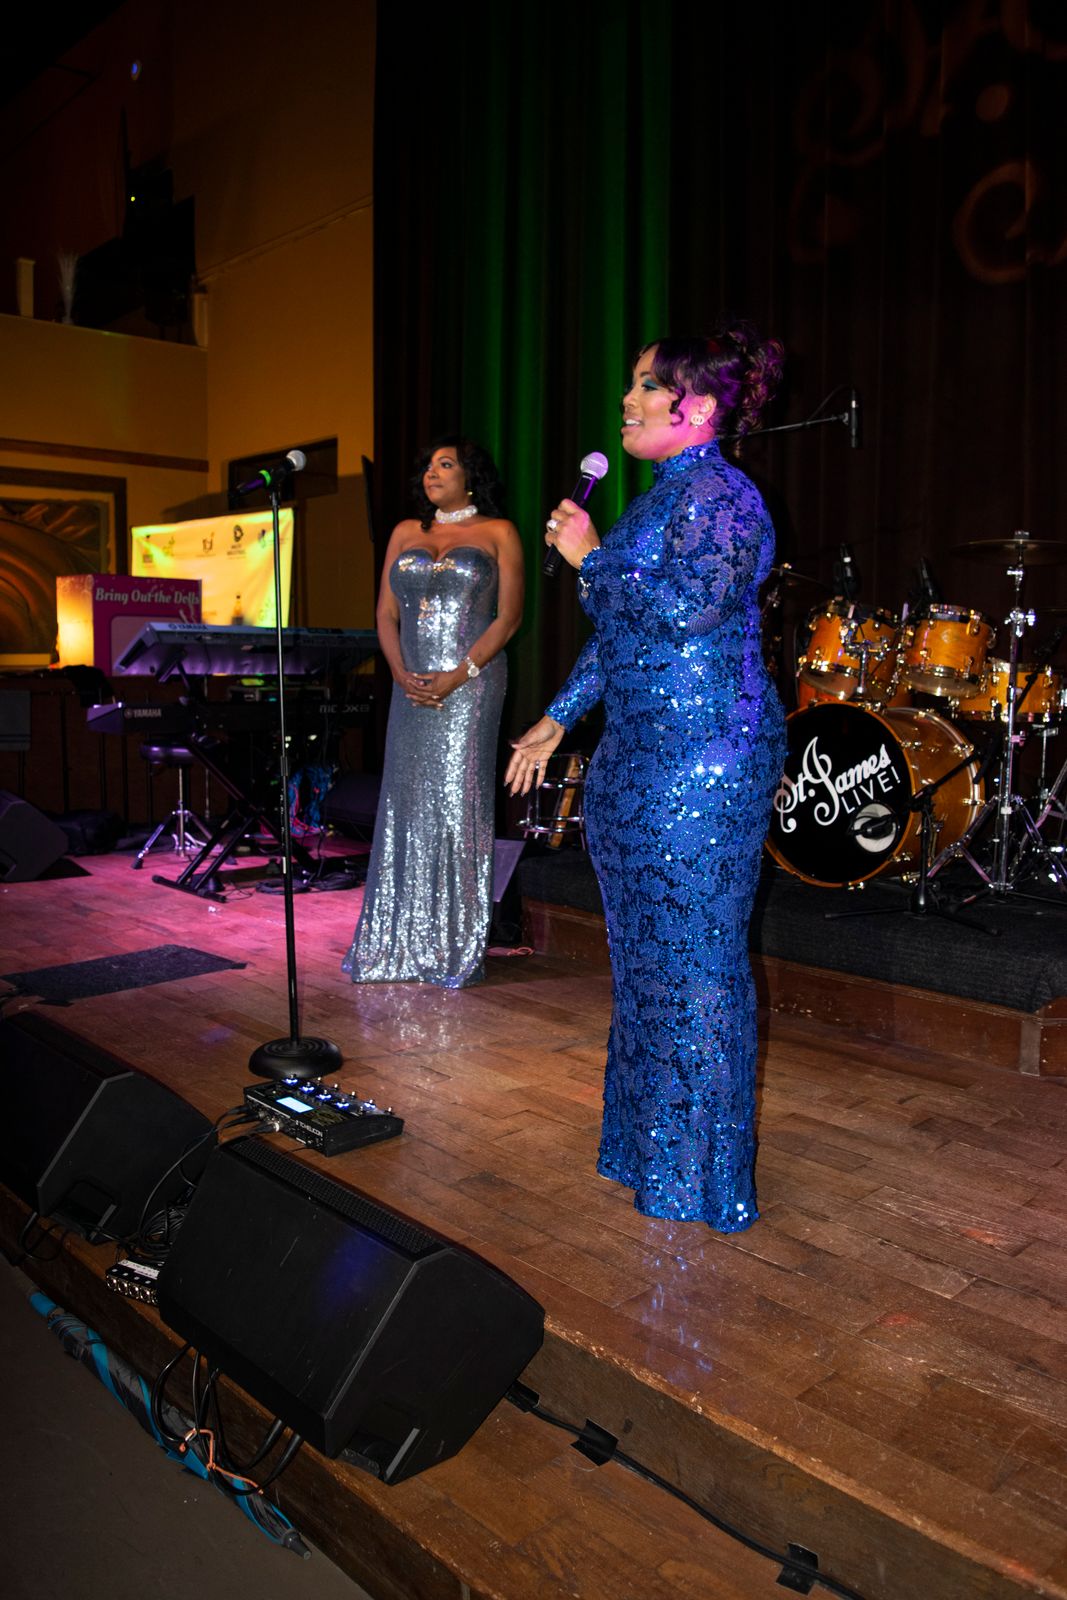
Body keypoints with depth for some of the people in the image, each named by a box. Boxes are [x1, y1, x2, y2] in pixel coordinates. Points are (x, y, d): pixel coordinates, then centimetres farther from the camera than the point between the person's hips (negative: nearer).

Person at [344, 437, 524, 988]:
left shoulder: (498, 533, 5)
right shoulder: (406, 532, 17)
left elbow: (508, 616, -4)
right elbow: (386, 614, 12)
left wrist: (457, 676, -14)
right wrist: (402, 674, -5)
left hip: (471, 685, -4)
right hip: (411, 688, 4)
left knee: (458, 802, -5)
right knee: (407, 803, 3)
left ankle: (457, 948, 2)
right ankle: (402, 944, 12)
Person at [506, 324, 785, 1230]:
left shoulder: (719, 494, -9)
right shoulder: (662, 498, 19)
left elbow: (693, 606, -24)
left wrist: (589, 557, -12)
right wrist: (556, 721, 22)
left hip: (703, 757, -10)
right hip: (642, 757, 10)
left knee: (693, 958, -1)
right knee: (646, 951, 15)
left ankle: (700, 1177, 14)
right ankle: (649, 1144, 31)